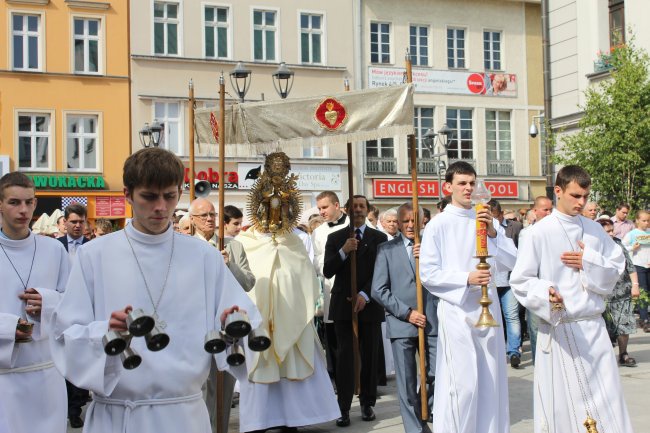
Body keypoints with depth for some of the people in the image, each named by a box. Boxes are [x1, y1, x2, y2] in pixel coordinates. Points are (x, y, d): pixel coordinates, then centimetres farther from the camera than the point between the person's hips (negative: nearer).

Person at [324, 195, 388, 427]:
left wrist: (365, 295, -13)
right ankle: (344, 407, -4)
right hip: (343, 304, 0)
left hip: (369, 305, 0)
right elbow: (327, 272, -1)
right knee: (344, 356, -3)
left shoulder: (379, 238, 6)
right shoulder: (335, 238, 8)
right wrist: (343, 251, -15)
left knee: (370, 355, 4)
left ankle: (367, 403, 14)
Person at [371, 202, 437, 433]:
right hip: (401, 323, -1)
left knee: (437, 377, -1)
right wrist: (407, 313, -8)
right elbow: (378, 290, 0)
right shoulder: (386, 249, 6)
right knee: (407, 383, 4)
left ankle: (421, 414, 24)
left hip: (432, 321, 1)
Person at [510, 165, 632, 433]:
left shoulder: (595, 230, 8)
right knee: (562, 405, 2)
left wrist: (589, 262, -6)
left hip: (593, 326, 4)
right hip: (558, 328, -4)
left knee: (607, 401, 3)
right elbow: (520, 281, -5)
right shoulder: (540, 233, -5)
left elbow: (617, 267, 11)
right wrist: (546, 293, -23)